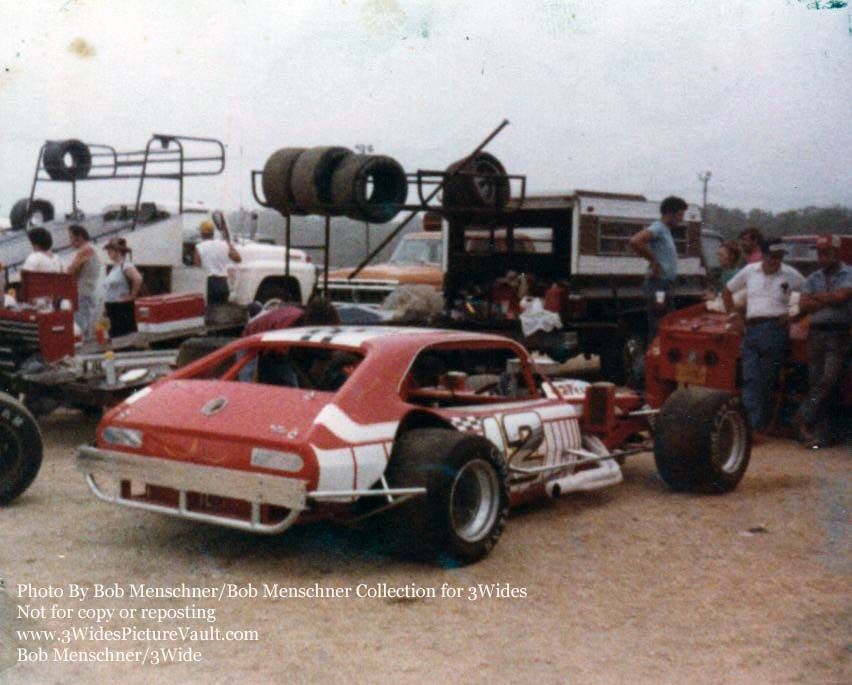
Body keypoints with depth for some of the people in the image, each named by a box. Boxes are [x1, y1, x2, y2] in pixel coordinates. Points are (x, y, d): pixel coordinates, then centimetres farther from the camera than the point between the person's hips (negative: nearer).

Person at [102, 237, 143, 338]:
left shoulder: (125, 266, -14)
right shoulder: (115, 267, 14)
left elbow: (138, 279, -30)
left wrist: (132, 295, -20)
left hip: (123, 308, -9)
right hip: (112, 307, 9)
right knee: (114, 336, 12)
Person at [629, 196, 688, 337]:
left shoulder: (666, 231, 18)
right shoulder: (658, 228, -11)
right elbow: (635, 241, -27)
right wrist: (654, 261, -19)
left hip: (665, 286, 10)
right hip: (659, 284, -10)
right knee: (658, 329, -10)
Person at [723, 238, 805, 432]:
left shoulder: (790, 275, 5)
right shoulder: (749, 271, 12)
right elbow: (727, 291, 24)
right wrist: (732, 311, 14)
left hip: (775, 329, -2)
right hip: (751, 329, 2)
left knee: (768, 379, -4)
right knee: (751, 378, -9)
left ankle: (762, 423, 2)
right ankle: (755, 423, -12)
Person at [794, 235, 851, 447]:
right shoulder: (813, 278, 16)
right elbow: (803, 306, 3)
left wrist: (816, 297, 0)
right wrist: (829, 300, -6)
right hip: (816, 333, 4)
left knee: (828, 379, -17)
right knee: (815, 383, 1)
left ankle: (804, 418, -11)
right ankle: (820, 434, 2)